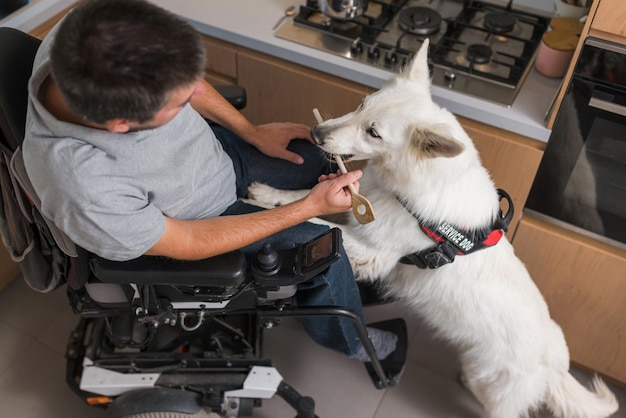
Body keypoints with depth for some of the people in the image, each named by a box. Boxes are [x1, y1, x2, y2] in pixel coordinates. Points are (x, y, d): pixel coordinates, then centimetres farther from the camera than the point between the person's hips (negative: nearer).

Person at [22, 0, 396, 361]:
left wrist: (253, 132, -2)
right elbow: (188, 244, -25)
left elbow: (177, 78, -7)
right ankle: (343, 339, 30)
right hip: (189, 223, -5)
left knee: (325, 164, 10)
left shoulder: (90, 38, -30)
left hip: (217, 146, 6)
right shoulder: (86, 195, -43)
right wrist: (312, 207, -24)